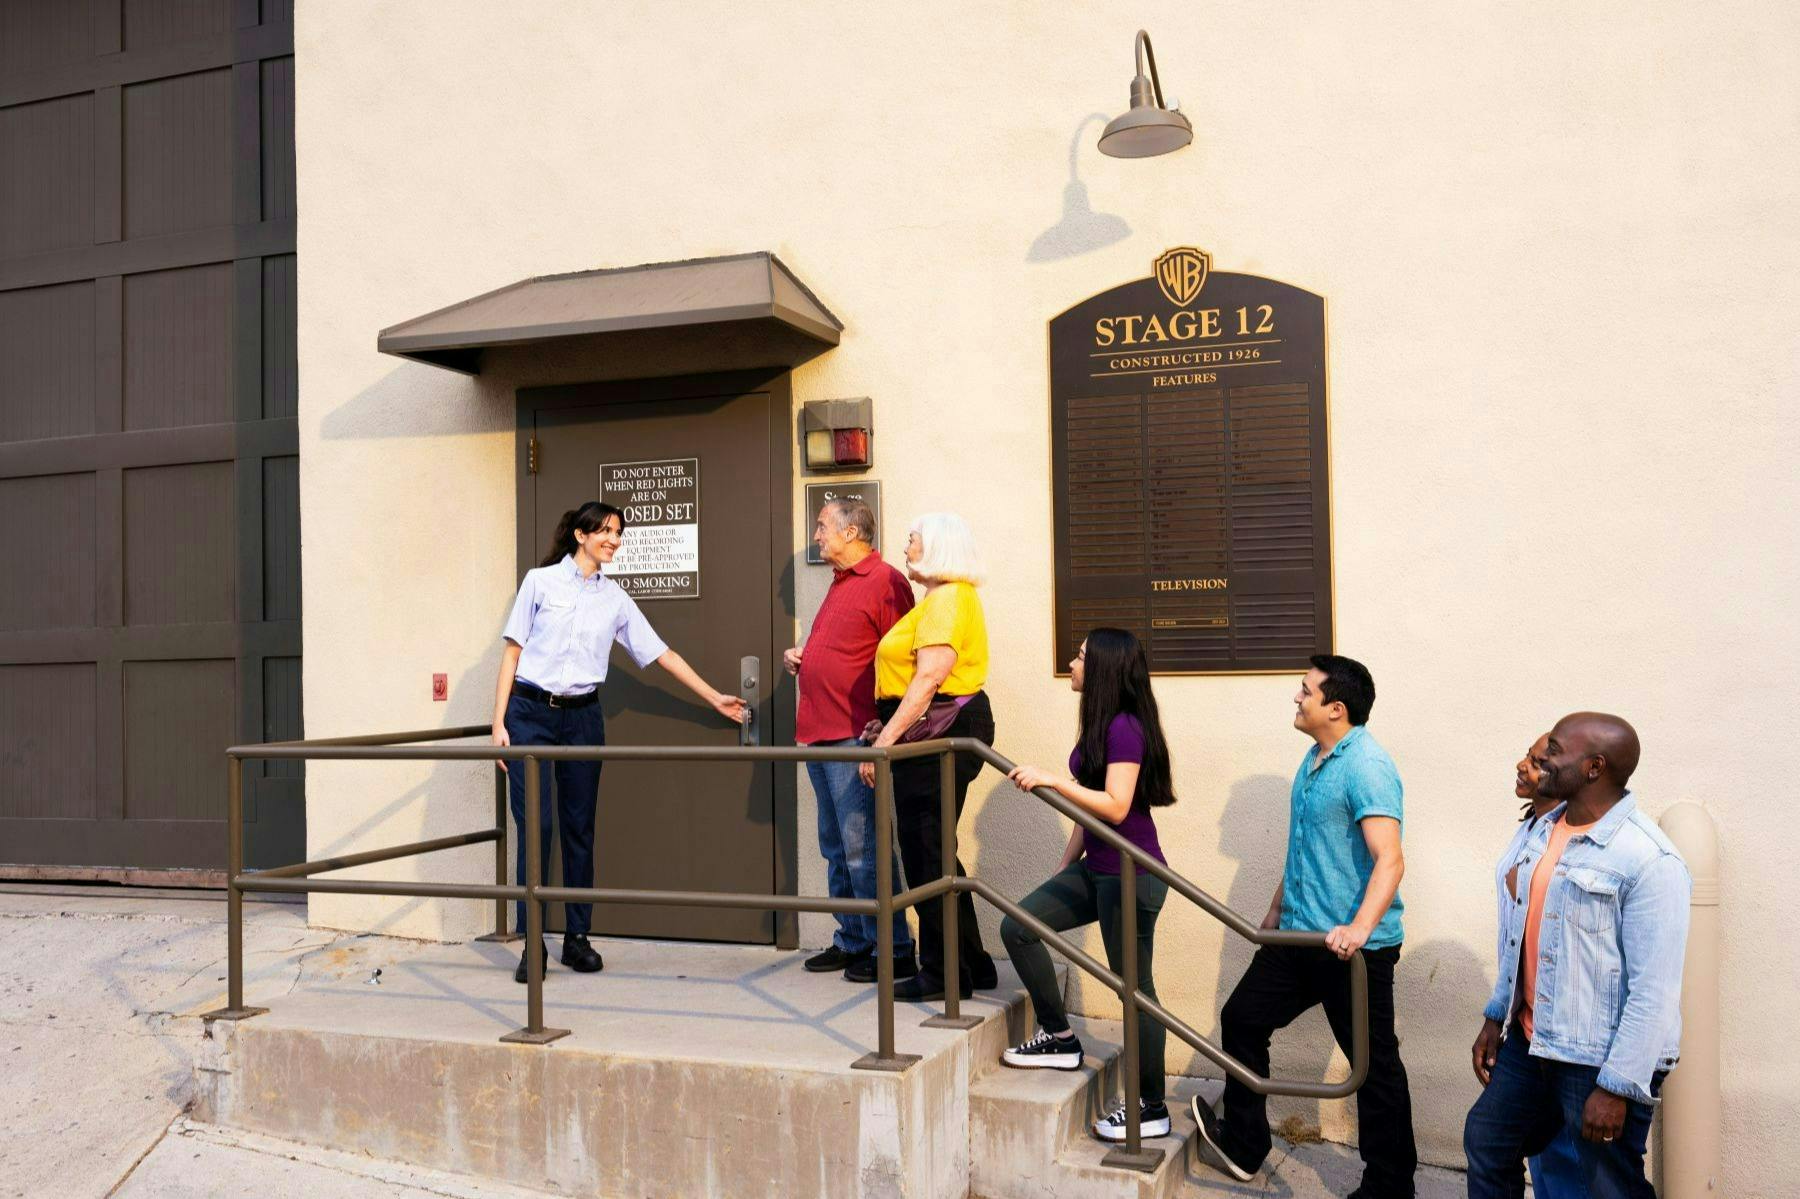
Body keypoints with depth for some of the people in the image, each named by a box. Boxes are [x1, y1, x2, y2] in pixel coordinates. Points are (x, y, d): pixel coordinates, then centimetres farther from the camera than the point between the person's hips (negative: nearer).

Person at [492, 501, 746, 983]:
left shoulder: (615, 599, 10)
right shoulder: (540, 581, 1)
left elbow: (661, 653, 14)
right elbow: (512, 651, 1)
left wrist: (715, 698, 15)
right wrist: (499, 722, -5)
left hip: (583, 717, 3)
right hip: (531, 712, -3)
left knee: (580, 828, 6)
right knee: (535, 824, -6)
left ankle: (577, 937, 16)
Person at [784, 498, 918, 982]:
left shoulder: (885, 582, -10)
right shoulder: (839, 584, 20)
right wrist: (798, 657, 12)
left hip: (854, 738, -10)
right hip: (820, 735, 10)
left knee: (862, 849, -7)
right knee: (837, 848, 14)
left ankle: (892, 950, 2)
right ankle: (851, 942, 23)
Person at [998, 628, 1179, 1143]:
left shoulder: (1125, 727, -19)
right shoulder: (1100, 724, 11)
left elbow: (1115, 807, -26)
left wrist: (1052, 780, -28)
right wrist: (1065, 867, 19)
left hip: (1131, 876, -10)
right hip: (1097, 870, 10)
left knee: (1135, 985, 0)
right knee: (1018, 926, 5)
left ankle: (1152, 1110, 14)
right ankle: (1060, 1038, 16)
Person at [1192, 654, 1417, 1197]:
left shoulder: (1366, 766, -19)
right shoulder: (1314, 759, 11)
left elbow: (1389, 860, -29)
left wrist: (1360, 927, -41)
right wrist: (1277, 908, 27)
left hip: (1354, 948, -10)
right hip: (1298, 934, 10)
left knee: (1375, 1064, 2)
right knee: (1242, 1019, 15)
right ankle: (1242, 1148, 30)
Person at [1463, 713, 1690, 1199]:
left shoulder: (1650, 861, -20)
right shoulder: (1544, 830, 6)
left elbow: (1654, 992, -21)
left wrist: (1617, 1087, -21)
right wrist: (1496, 1016, 16)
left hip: (1600, 1061, -8)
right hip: (1529, 1042, 8)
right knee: (1485, 1140, 19)